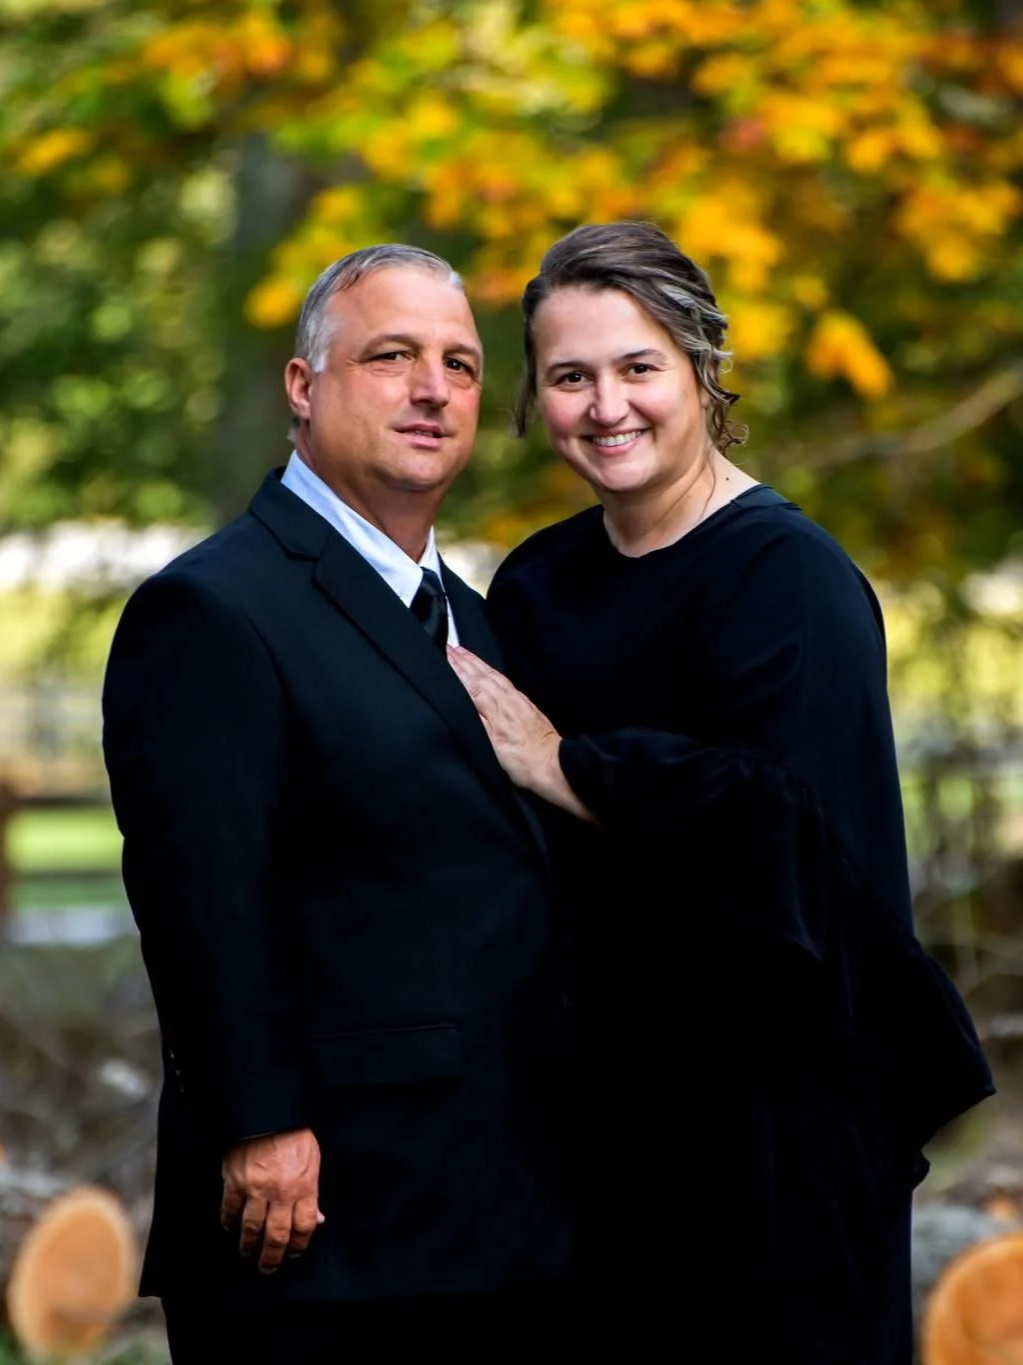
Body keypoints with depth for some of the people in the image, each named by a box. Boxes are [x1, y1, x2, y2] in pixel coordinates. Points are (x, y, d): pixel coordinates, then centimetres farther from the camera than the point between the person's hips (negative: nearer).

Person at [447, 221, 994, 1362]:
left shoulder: (786, 574, -12)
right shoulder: (536, 584, 9)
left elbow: (791, 811, -27)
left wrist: (563, 767, -19)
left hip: (764, 1097, -6)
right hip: (596, 1091, 6)